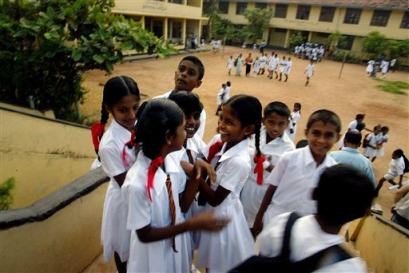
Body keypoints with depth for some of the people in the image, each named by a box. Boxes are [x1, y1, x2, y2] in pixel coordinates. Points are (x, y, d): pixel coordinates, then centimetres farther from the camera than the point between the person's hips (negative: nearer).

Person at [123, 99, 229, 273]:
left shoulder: (170, 162, -13)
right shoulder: (137, 183, -32)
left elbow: (182, 205, -3)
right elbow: (144, 234, -21)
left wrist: (196, 174, -18)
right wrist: (193, 224, -27)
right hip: (152, 257, -5)